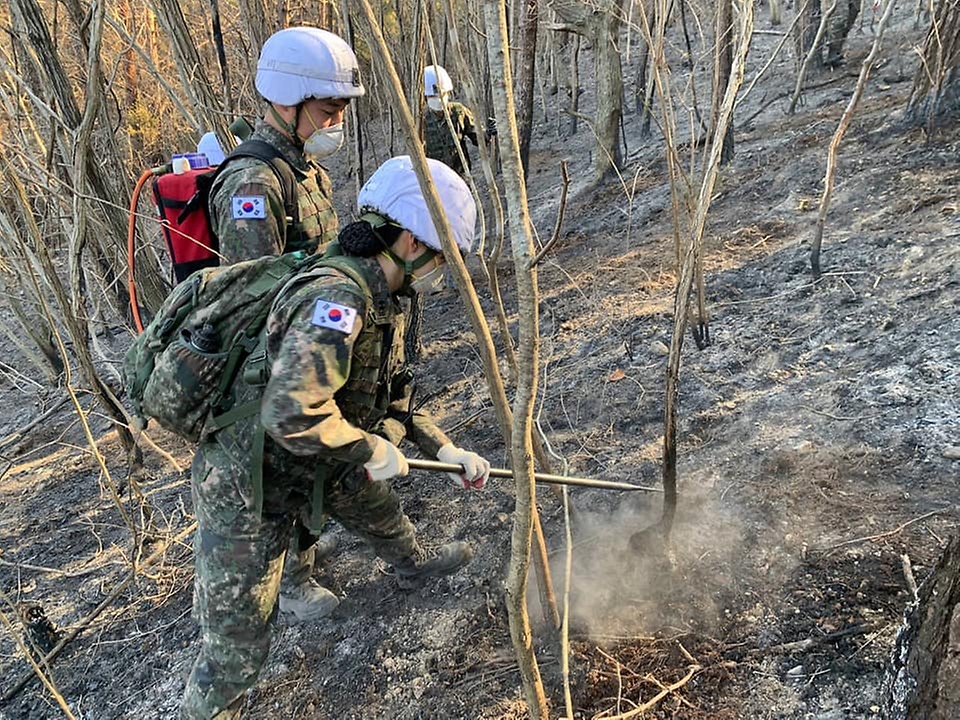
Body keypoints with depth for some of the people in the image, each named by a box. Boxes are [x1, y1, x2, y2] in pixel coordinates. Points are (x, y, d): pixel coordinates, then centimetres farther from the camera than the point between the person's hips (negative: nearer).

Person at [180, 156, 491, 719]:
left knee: (377, 505, 32)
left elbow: (390, 398, 13)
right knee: (237, 645, -1)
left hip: (315, 466, 10)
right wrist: (371, 450, -26)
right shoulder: (337, 297, -32)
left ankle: (415, 565, 63)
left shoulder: (381, 302, 0)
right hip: (249, 485, -10)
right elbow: (289, 411, -42)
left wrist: (445, 450, 9)